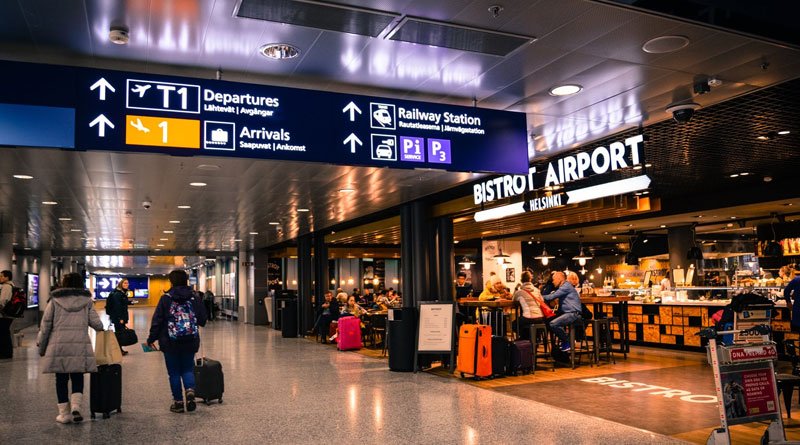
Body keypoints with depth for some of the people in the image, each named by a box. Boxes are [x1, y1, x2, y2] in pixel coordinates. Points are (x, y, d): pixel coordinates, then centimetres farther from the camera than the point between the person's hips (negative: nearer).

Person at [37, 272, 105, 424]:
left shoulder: (55, 300, 6)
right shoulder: (86, 300, 7)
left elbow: (45, 325, 5)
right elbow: (96, 323, 4)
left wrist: (41, 346, 13)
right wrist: (102, 329, 27)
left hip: (58, 346, 0)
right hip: (80, 345, 0)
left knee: (61, 379, 9)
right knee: (78, 378, 11)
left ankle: (64, 413, 11)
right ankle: (76, 407, -7)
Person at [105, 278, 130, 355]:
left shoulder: (124, 293, 13)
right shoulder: (117, 294, -16)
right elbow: (117, 307, -21)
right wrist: (120, 318, -23)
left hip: (122, 317, 9)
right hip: (117, 318, -9)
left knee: (121, 333, 13)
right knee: (119, 333, -4)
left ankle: (120, 349, 21)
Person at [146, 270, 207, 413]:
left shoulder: (166, 298, -7)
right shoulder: (195, 297, 0)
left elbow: (157, 320, -7)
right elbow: (202, 320, 2)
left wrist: (152, 339, 1)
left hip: (170, 342, -2)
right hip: (190, 342, 2)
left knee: (174, 372, 10)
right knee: (188, 369, 15)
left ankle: (178, 402, 13)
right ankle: (190, 391, -11)